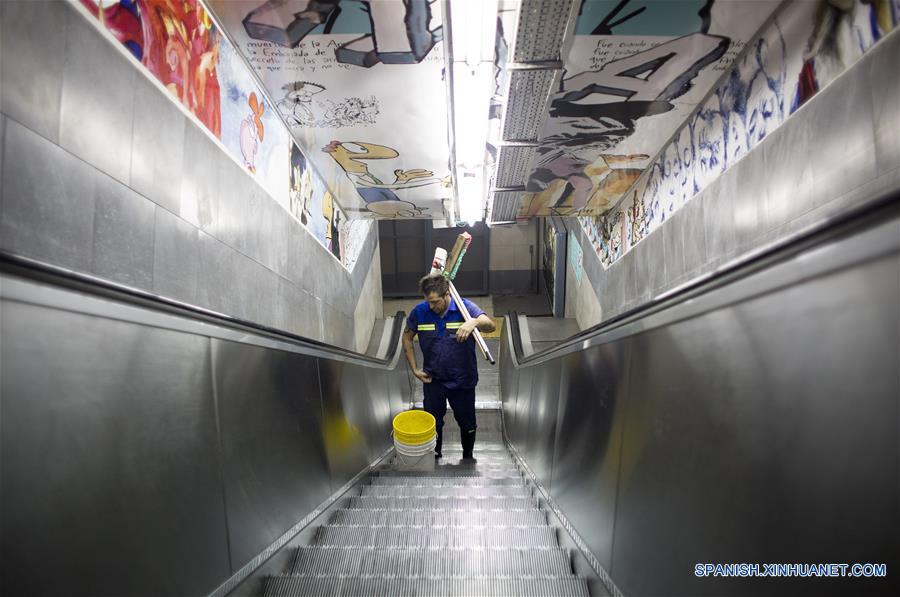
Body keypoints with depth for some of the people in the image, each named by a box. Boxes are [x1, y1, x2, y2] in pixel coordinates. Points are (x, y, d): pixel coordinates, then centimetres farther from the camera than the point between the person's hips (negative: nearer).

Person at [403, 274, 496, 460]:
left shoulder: (464, 307, -16)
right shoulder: (420, 311, -11)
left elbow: (491, 326, -28)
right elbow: (407, 337, 4)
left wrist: (474, 321, -50)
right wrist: (414, 369, 0)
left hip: (463, 380, -1)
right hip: (433, 380, 1)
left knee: (467, 423, 16)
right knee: (433, 423, 16)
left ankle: (468, 457, 41)